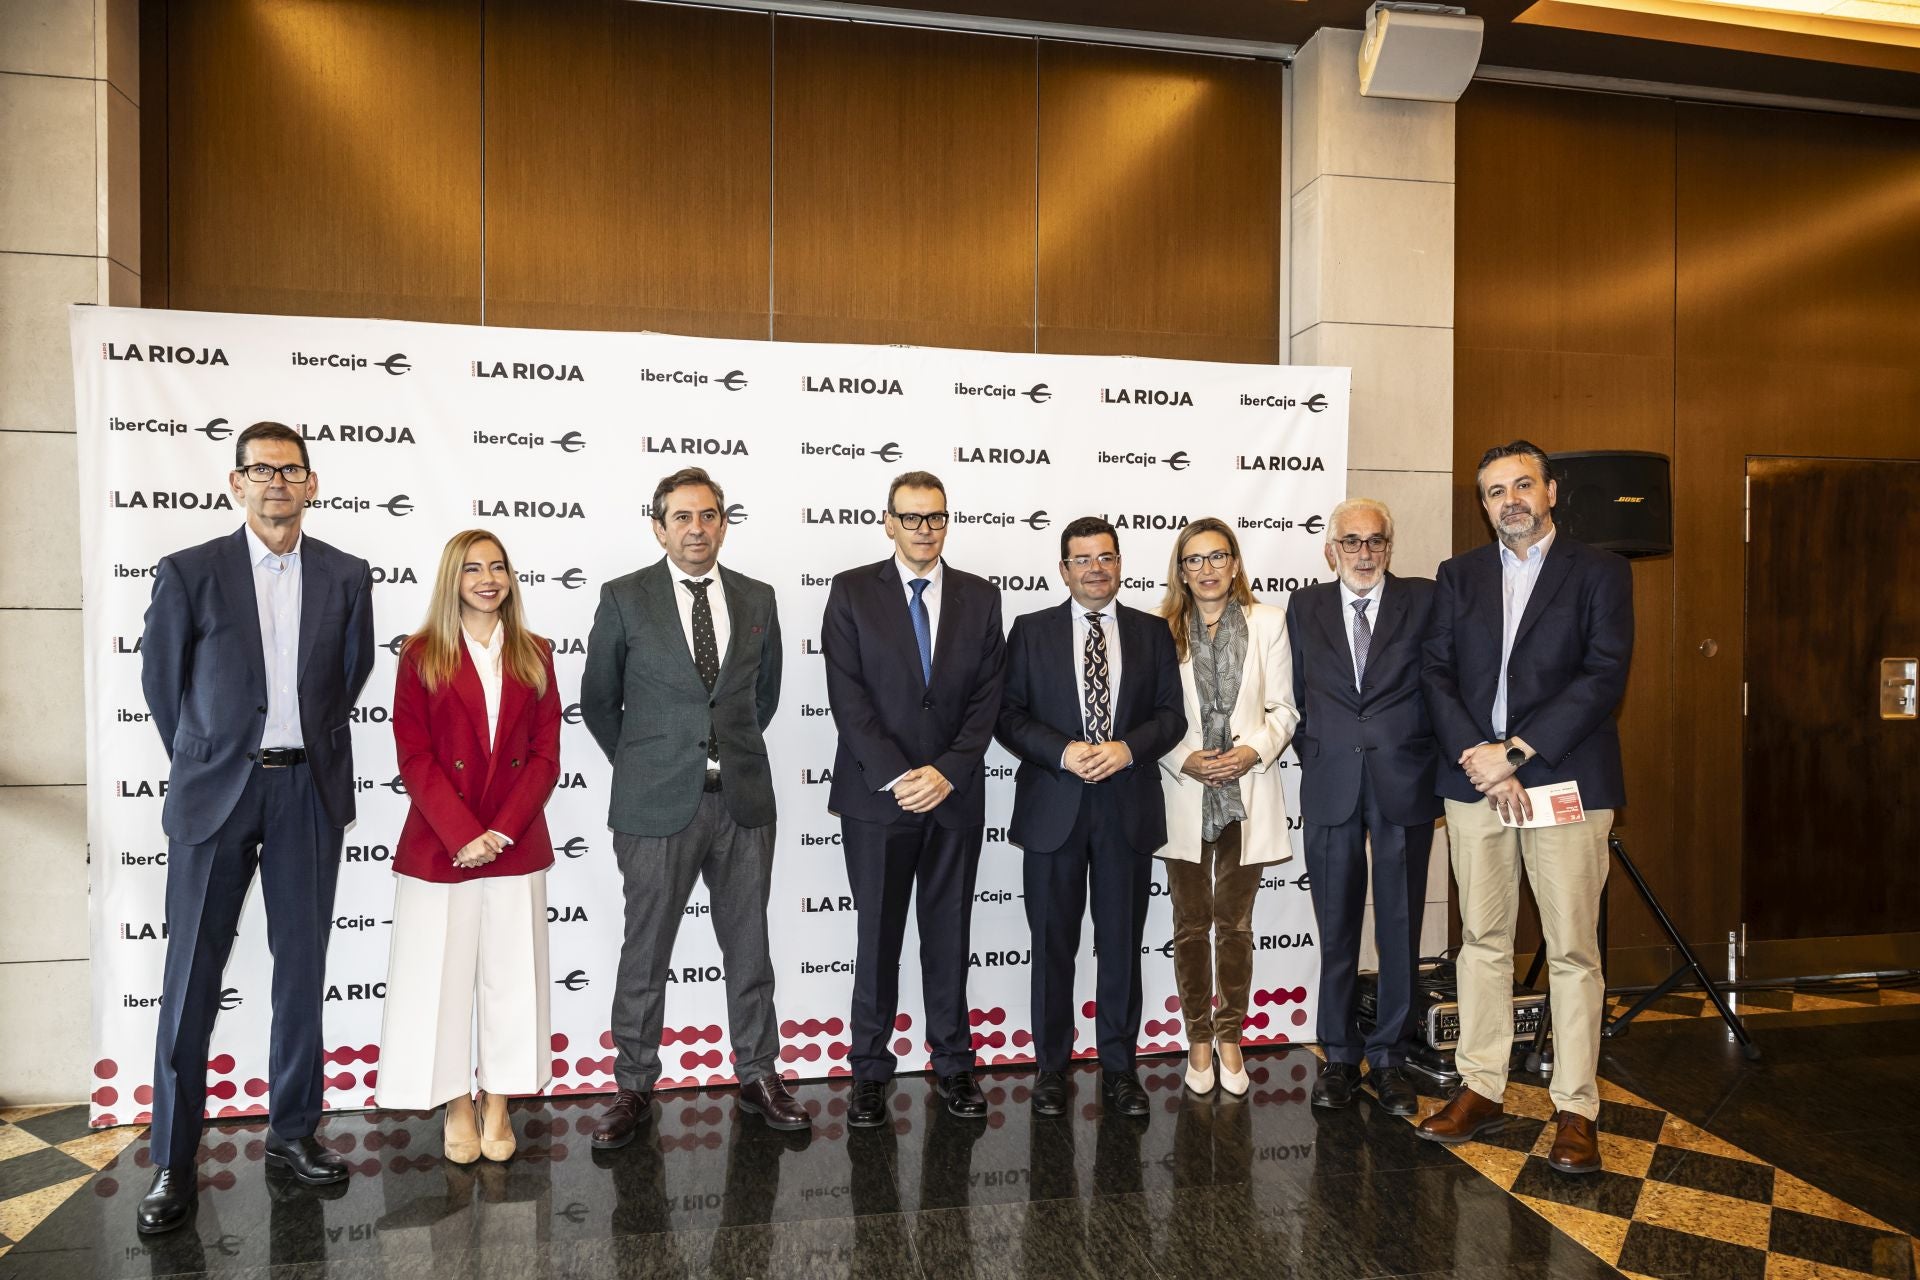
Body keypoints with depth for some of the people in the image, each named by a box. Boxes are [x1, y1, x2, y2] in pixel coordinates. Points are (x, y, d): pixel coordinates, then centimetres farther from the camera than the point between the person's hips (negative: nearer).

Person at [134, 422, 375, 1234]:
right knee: (192, 977, 3)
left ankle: (292, 1131, 23)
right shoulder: (189, 572, -2)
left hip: (310, 790, 2)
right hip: (213, 790, -2)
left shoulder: (347, 578, 3)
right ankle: (173, 1161, 15)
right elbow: (161, 680, 6)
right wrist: (200, 763, 10)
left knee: (302, 968, 9)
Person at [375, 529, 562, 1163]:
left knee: (510, 977, 8)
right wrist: (464, 836, -13)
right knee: (441, 976, 5)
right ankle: (457, 1109, 21)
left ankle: (497, 1107, 22)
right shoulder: (422, 654, 0)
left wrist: (500, 832, -9)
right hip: (439, 845, -2)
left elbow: (545, 754, 2)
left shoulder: (534, 655, 6)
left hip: (517, 845, 2)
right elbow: (414, 756, -5)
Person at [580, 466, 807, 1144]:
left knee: (749, 946, 12)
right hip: (657, 806, -2)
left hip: (743, 801, 3)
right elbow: (599, 699, 7)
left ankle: (758, 1076, 28)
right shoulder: (624, 598, -2)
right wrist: (639, 765, 11)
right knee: (645, 953, 8)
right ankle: (633, 1087, 24)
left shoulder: (756, 599, 6)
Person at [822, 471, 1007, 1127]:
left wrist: (947, 772, -11)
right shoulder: (851, 591, -1)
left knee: (949, 934, 12)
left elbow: (987, 697, 1)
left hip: (955, 795, 2)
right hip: (877, 796, -2)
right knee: (878, 936, 7)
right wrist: (897, 777, -15)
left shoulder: (979, 597, 6)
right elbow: (847, 697, -7)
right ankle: (870, 1070, 21)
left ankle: (952, 1062, 26)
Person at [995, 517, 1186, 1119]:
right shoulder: (1032, 631, 4)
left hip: (1129, 807, 1)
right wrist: (1063, 752, -15)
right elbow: (1008, 714, -1)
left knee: (1122, 944, 10)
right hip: (1053, 807, -1)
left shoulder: (1152, 632, 8)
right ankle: (1051, 1066, 23)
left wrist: (1127, 749, -14)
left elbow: (1172, 714, 4)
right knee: (1053, 944, 8)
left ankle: (1118, 1066, 24)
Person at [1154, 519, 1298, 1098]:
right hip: (1183, 794, 0)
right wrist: (1184, 761, -13)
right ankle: (1198, 1038, 23)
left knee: (1235, 922, 9)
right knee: (1191, 924, 9)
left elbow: (1283, 708, 3)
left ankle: (1230, 1037, 24)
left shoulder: (1267, 622, 4)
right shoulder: (1160, 628, 0)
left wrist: (1254, 751, -12)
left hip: (1246, 792, 1)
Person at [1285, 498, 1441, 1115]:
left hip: (1404, 784, -1)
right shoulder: (1305, 606, 8)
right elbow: (1296, 695, 11)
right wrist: (1314, 757, 4)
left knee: (1400, 929, 7)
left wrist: (1435, 762, 0)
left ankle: (1389, 1057, 21)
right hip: (1330, 786, 1)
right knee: (1337, 930, 8)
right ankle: (1339, 1055, 21)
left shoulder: (1423, 599, 3)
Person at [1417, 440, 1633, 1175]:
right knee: (1482, 940, 9)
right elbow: (1437, 673, 5)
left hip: (1566, 782, -3)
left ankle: (1575, 1110, 12)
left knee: (1572, 949, 1)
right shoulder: (1458, 576, 13)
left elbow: (1605, 677, -7)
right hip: (1474, 779, 3)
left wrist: (1515, 752, -14)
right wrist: (1476, 756, -9)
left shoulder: (1599, 573, 3)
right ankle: (1481, 1089, 19)